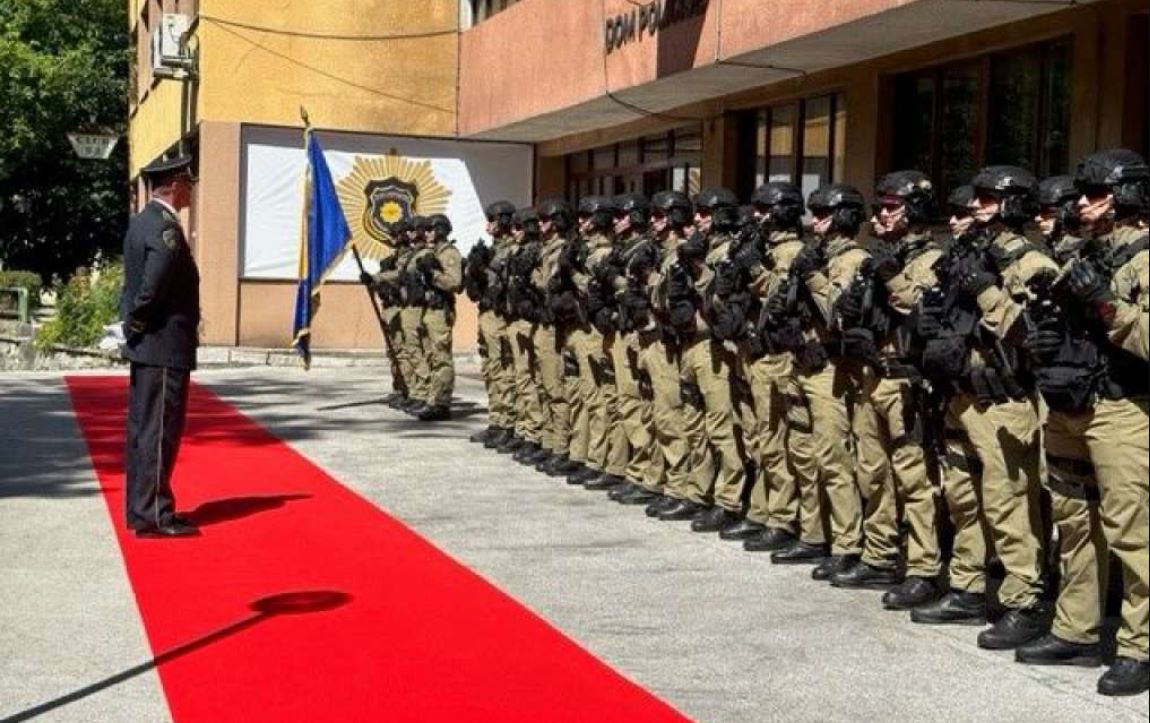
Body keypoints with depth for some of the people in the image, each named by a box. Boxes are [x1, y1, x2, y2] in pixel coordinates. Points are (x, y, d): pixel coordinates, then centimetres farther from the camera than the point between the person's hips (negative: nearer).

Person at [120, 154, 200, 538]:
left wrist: (132, 321, 11)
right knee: (159, 432, -5)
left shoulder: (141, 222, 13)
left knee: (143, 430, 14)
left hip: (145, 347, 10)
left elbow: (137, 283, 14)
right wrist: (137, 322, -13)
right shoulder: (166, 228, -18)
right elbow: (154, 286, -26)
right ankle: (152, 515, -1)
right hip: (165, 346, -10)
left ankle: (139, 509, 22)